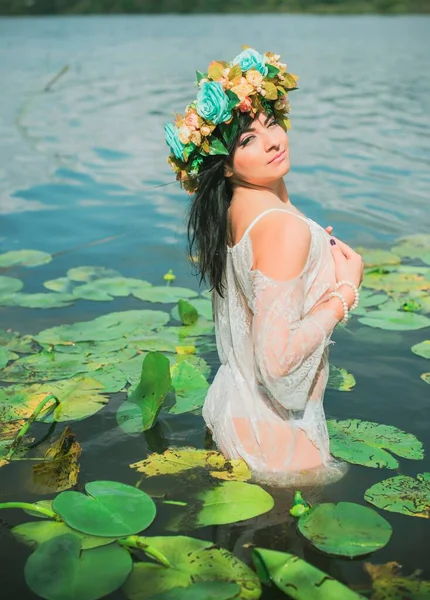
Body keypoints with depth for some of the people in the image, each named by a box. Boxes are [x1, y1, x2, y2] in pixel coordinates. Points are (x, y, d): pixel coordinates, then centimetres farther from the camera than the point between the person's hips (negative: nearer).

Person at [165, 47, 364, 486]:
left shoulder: (233, 208, -1)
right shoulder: (284, 226, -29)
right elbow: (278, 358, -33)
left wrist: (314, 249, 1)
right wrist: (346, 290, -20)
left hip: (235, 396, 8)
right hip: (279, 425, -8)